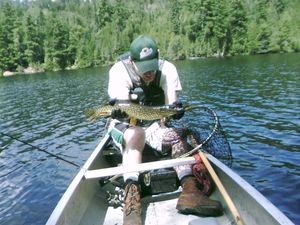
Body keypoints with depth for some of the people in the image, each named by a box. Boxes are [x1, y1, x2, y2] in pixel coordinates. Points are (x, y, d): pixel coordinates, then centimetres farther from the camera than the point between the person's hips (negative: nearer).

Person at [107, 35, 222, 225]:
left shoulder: (167, 69, -11)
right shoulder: (119, 70, -16)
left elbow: (171, 106, -18)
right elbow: (121, 105, -27)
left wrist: (175, 109, -41)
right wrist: (119, 110, -51)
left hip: (155, 125, 3)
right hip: (124, 126, -2)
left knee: (176, 135, -27)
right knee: (136, 133, -36)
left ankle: (190, 191, -35)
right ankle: (132, 200, -46)